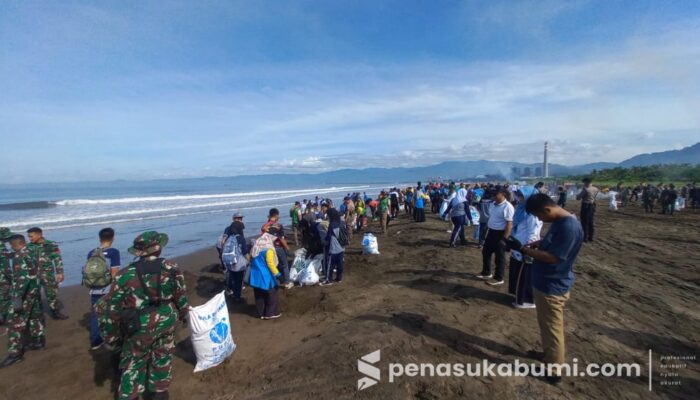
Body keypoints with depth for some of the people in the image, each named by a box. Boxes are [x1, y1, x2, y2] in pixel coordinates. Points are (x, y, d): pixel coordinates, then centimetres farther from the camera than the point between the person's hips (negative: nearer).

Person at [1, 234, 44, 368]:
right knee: (35, 316, 18)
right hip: (35, 291, 9)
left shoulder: (19, 257, -18)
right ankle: (38, 341, 28)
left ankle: (15, 353, 0)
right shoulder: (31, 254, 9)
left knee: (16, 322, -3)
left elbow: (21, 279, -25)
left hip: (25, 294, -9)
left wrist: (17, 298, -26)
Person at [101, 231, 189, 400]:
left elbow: (109, 307, -9)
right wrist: (183, 313, 18)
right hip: (166, 322, 2)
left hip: (140, 328, -2)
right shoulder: (171, 268, -12)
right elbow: (181, 296, -1)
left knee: (134, 363, 19)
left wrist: (109, 334, 5)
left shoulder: (126, 275, -16)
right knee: (163, 358, 21)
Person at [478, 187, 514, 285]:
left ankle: (498, 278, 20)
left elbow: (509, 224, -21)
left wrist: (504, 238, -22)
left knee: (499, 257, 5)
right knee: (486, 252, 18)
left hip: (500, 234, -9)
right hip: (491, 232, 9)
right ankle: (486, 273, 36)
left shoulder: (507, 207, -20)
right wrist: (487, 231, 19)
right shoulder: (494, 204, 7)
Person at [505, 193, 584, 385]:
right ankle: (549, 354, 44)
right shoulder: (559, 221, 3)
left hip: (552, 286, -9)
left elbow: (552, 257, -28)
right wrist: (531, 245, 0)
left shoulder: (569, 227, -27)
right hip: (546, 282, 9)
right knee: (547, 325, 25)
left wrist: (522, 249, -24)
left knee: (552, 328, 7)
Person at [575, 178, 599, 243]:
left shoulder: (585, 189, -19)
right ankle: (590, 237, 22)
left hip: (586, 206, -7)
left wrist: (577, 195, 6)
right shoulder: (595, 189, 5)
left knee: (584, 222, 0)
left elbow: (578, 198, -16)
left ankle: (585, 238, 3)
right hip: (592, 206, 8)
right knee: (590, 222, 15)